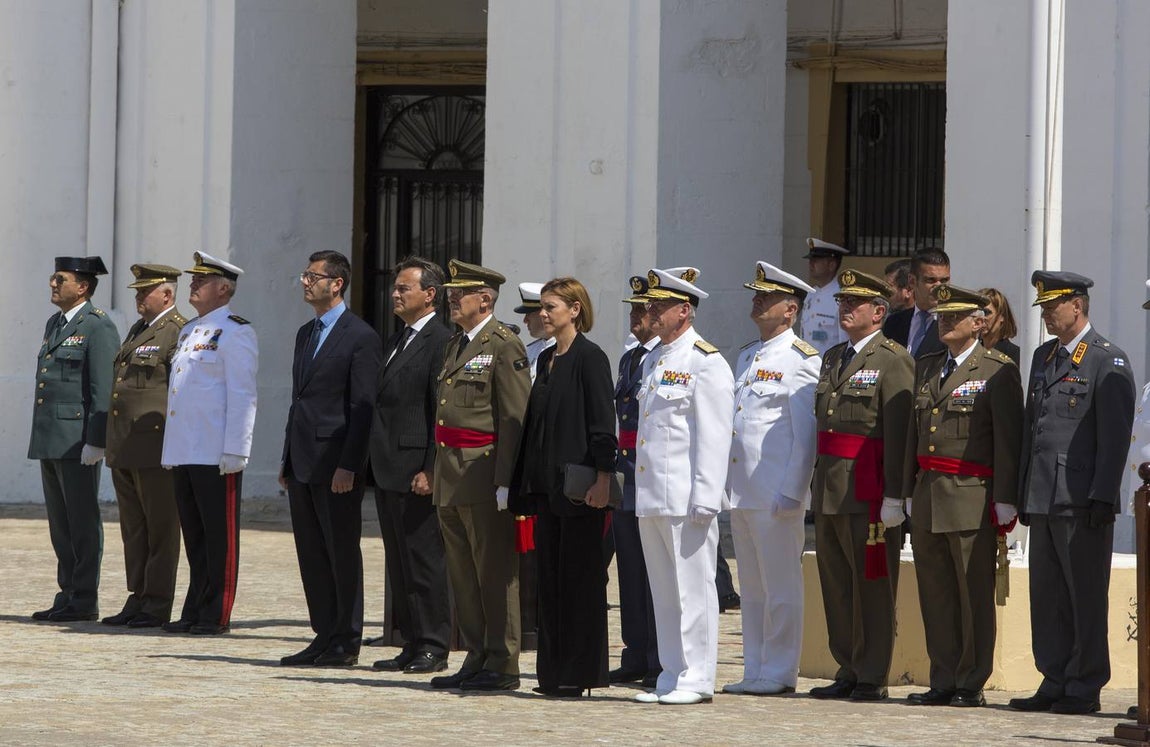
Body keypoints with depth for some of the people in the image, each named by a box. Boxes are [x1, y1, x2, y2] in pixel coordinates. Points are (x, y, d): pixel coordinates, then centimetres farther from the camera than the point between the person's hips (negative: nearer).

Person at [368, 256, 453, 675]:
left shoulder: (441, 341, -11)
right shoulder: (396, 342, 18)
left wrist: (431, 470, -20)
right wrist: (377, 464, 15)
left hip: (417, 471, -9)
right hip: (389, 470, 9)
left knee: (424, 559, -5)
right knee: (399, 562, 11)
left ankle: (433, 648, 0)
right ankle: (412, 644, 15)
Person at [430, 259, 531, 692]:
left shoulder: (504, 347, -9)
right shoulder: (454, 346, 18)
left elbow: (514, 418, -14)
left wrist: (505, 481, -19)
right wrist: (438, 472, 18)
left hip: (484, 473, -9)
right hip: (451, 477, 9)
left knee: (495, 573, -4)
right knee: (462, 575, 11)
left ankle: (502, 666, -1)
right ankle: (476, 660, 16)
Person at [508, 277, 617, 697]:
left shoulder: (589, 358, -8)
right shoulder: (546, 359, 15)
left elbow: (602, 424, -13)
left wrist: (602, 478, -19)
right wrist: (526, 481, 15)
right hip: (547, 483, 8)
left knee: (580, 576, -4)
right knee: (550, 575, 9)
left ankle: (579, 674, -1)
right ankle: (553, 673, 13)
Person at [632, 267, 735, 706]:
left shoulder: (706, 364, -8)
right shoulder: (652, 362, 18)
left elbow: (713, 438, -13)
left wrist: (703, 500, -18)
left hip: (685, 502, -9)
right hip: (651, 500, 9)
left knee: (692, 590, -4)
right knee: (663, 592, 11)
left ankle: (696, 681, -1)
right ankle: (671, 677, 16)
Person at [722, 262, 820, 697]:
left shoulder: (801, 359, -7)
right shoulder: (747, 357, 18)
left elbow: (806, 434, -11)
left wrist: (790, 493, -16)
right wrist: (727, 484, 17)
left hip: (776, 495, -8)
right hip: (741, 493, 8)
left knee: (781, 587, -3)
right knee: (752, 588, 11)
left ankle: (779, 673, 1)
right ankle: (756, 671, 16)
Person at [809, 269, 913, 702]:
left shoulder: (892, 361, -9)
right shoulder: (833, 359, 17)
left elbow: (899, 433, -15)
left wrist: (894, 496, -20)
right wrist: (817, 485, 18)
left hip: (868, 492, -8)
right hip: (829, 488, 8)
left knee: (871, 584, -3)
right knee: (835, 582, 11)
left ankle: (872, 678, 1)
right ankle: (848, 672, 19)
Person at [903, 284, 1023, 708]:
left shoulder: (998, 371, -4)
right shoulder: (926, 368, 17)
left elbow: (1008, 439, -8)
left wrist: (1005, 501, -12)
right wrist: (911, 492, 16)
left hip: (973, 498, -7)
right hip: (928, 495, 7)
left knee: (974, 594, -2)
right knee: (935, 593, 8)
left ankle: (972, 685, 2)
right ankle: (944, 681, 13)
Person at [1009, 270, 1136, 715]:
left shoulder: (1108, 361, -6)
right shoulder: (1044, 357, 18)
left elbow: (1115, 435, -11)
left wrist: (1101, 498, -17)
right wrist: (1024, 495, 17)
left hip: (1083, 503, -8)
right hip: (1044, 502, 8)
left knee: (1086, 595, -3)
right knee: (1047, 596, 8)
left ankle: (1085, 689, 1)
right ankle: (1055, 683, 14)